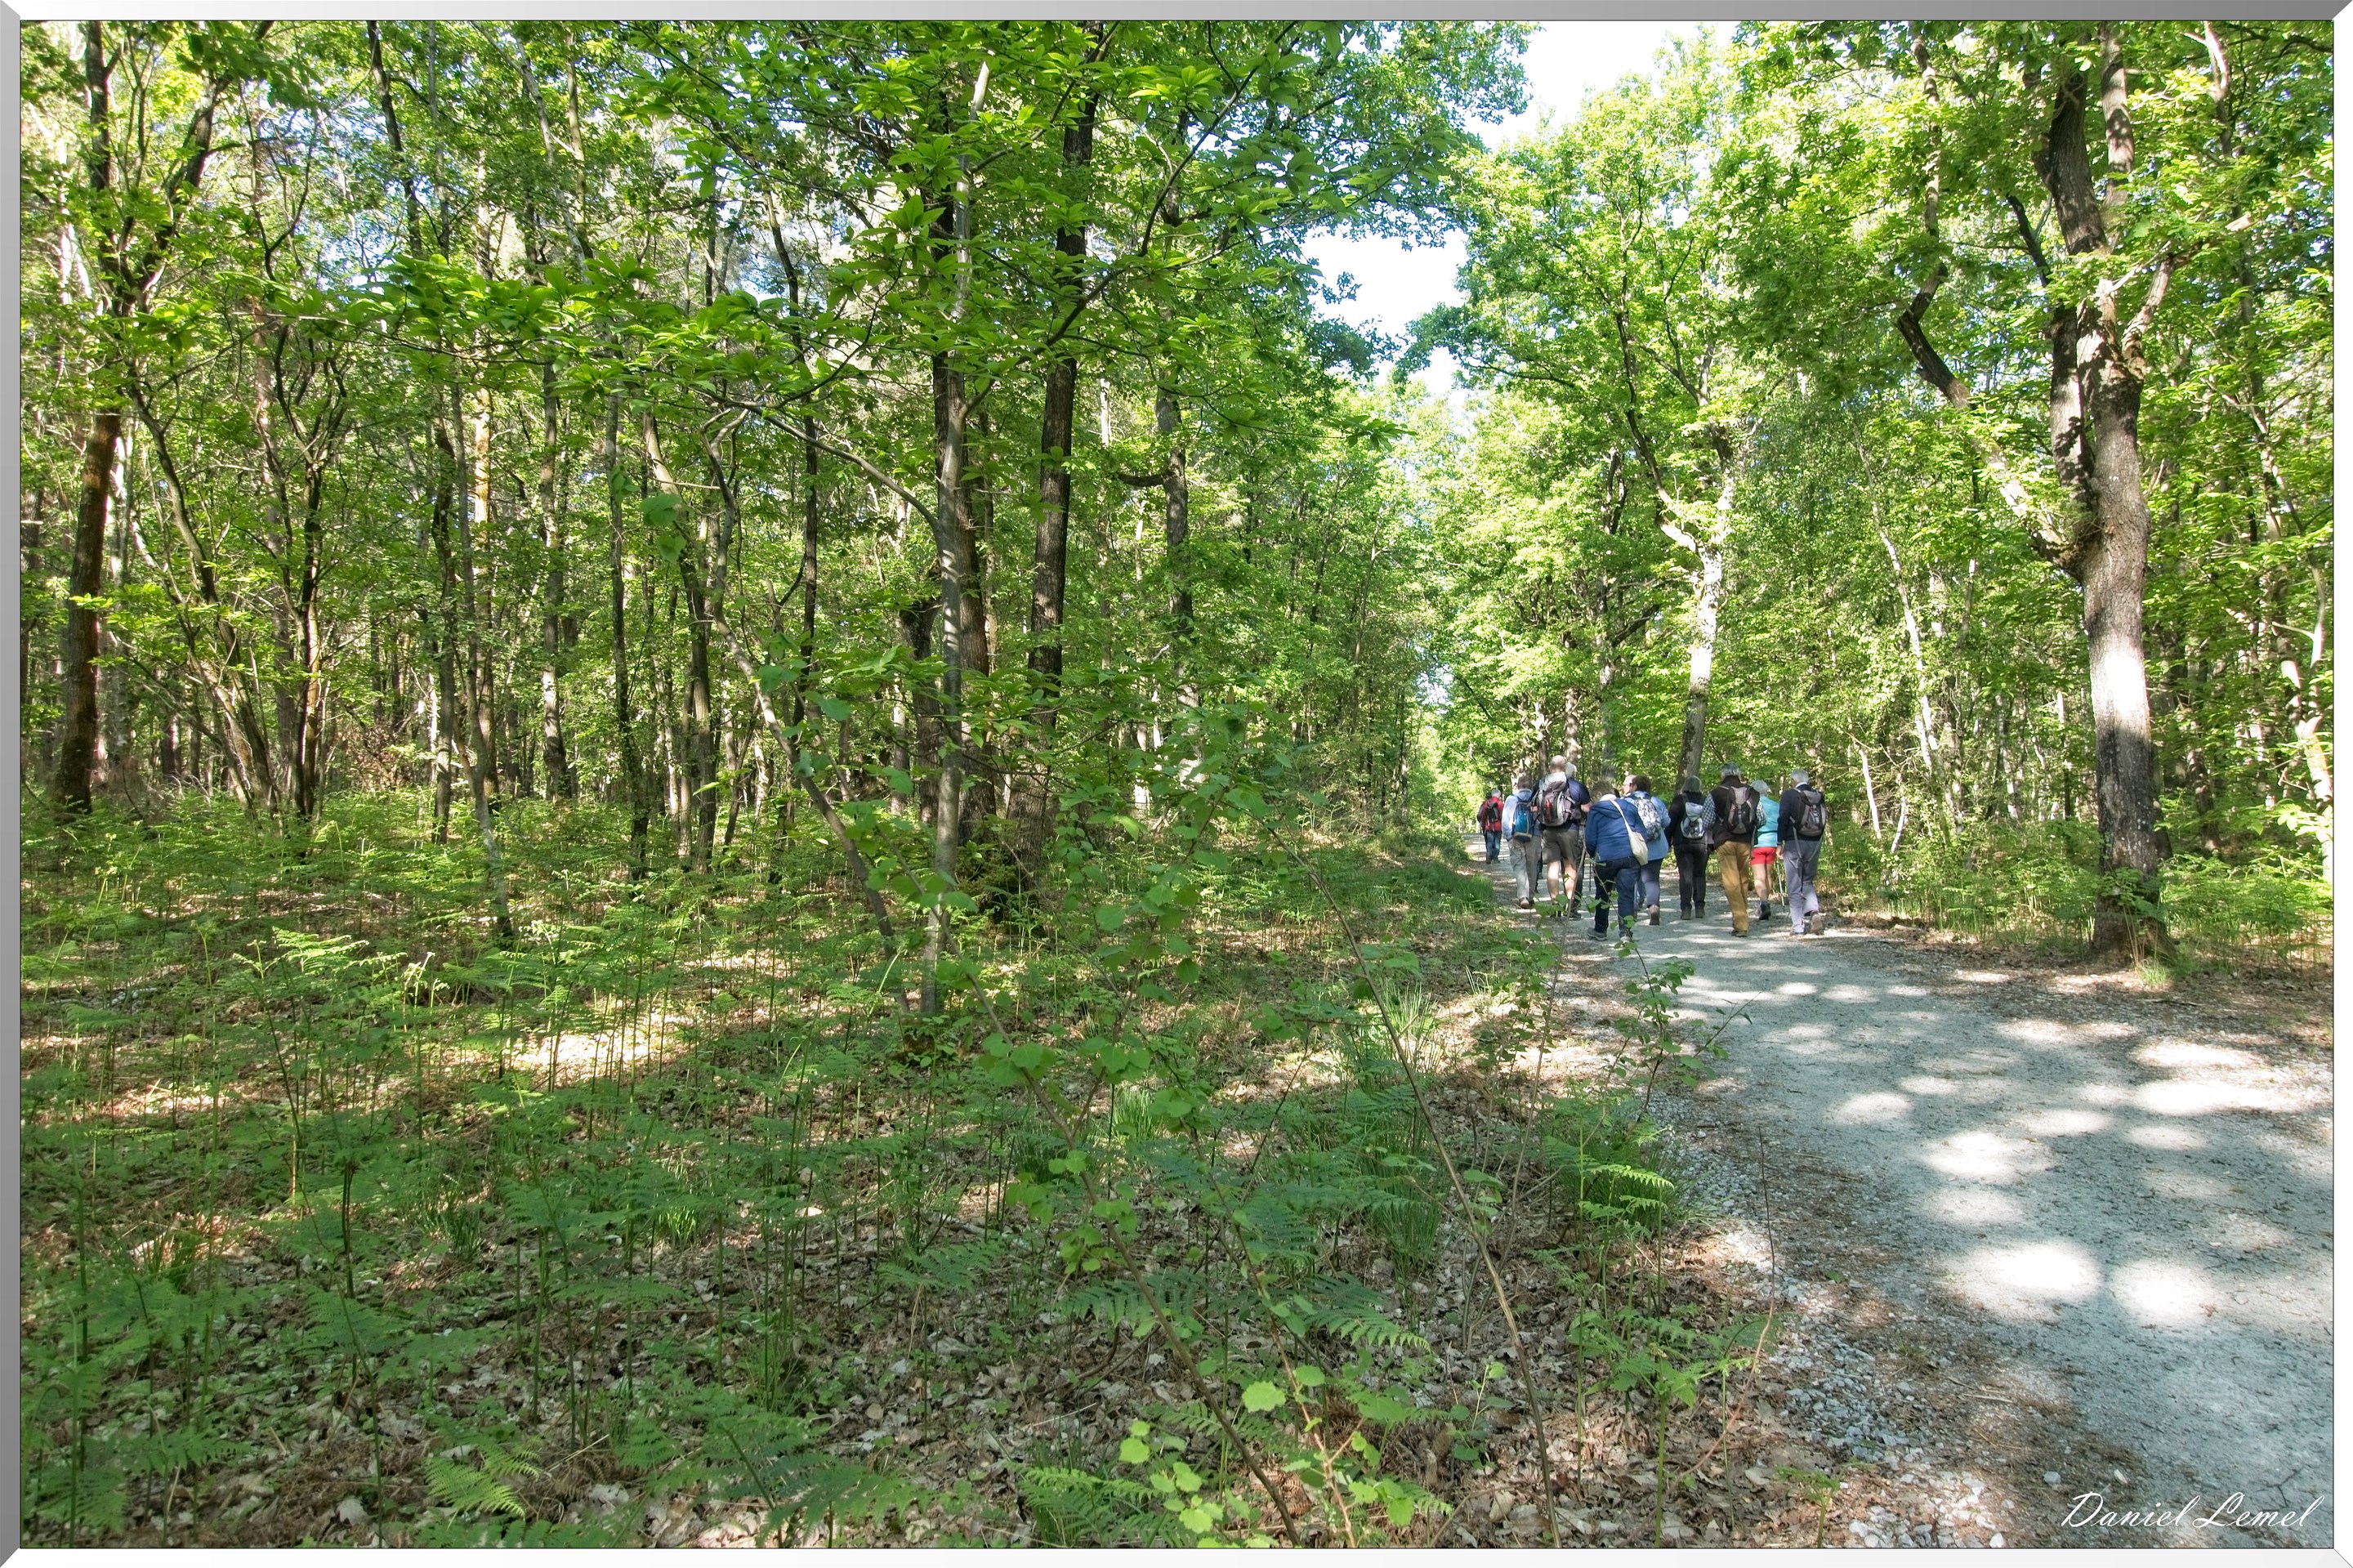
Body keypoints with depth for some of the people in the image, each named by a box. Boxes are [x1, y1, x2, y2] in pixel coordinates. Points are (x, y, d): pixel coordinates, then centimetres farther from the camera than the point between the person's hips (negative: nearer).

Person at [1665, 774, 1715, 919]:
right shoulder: (1706, 801, 2)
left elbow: (1670, 822, -5)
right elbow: (1713, 823, 6)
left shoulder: (1679, 800, -5)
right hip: (1702, 844, 2)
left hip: (1682, 843, -2)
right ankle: (1700, 907, 8)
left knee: (1685, 875, -1)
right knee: (1700, 874, 10)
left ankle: (1686, 908, -7)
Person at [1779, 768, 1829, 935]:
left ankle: (1798, 927, -2)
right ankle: (1813, 909, -8)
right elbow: (1824, 822, 10)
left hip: (1794, 844, -4)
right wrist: (1818, 842, 17)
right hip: (1815, 844, 5)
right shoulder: (1818, 796, 7)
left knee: (1795, 887, 1)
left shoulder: (1789, 795, -7)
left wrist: (1780, 843, -6)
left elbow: (1783, 819, -11)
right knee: (1808, 881, 19)